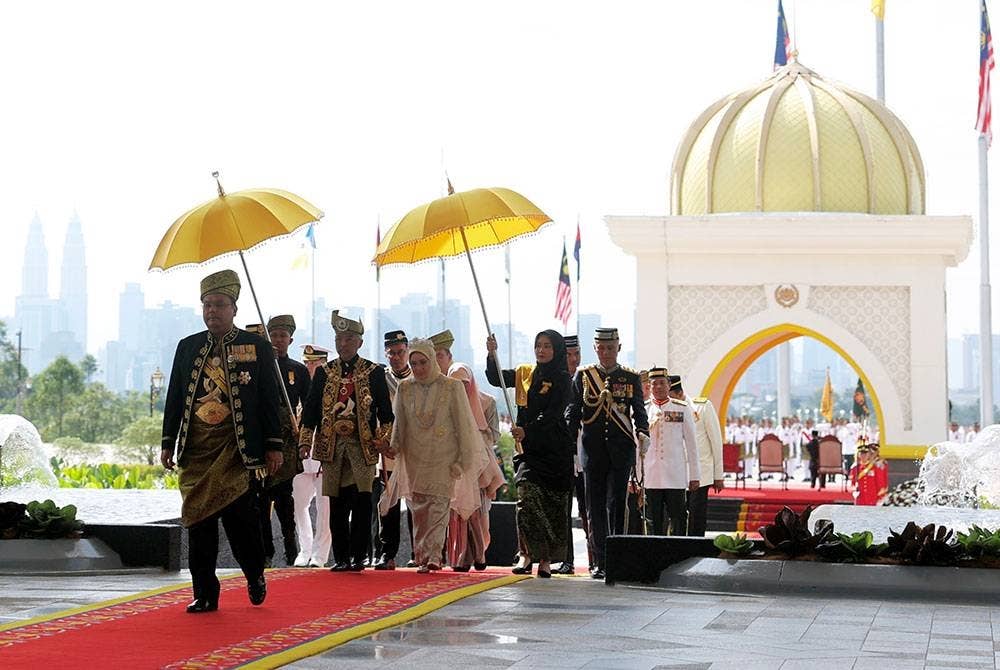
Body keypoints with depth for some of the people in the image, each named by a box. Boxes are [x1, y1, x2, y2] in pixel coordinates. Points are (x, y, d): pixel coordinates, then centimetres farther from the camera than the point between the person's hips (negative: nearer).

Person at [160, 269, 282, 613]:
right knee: (199, 523, 3)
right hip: (196, 450, 4)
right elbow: (174, 399, 16)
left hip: (237, 450, -3)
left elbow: (269, 400, 3)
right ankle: (204, 594, 9)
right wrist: (168, 443, 11)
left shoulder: (257, 347, 4)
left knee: (240, 513, -12)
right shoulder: (188, 347, 13)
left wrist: (273, 446, -2)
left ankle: (255, 574, 14)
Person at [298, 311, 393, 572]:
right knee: (337, 504, 4)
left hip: (362, 445, -2)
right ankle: (341, 557, 11)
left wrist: (383, 438, -6)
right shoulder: (324, 373, 10)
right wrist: (305, 440, -1)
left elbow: (385, 410, 7)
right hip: (331, 445, 2)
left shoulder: (374, 372, 6)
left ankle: (358, 556, -3)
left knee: (362, 500, -10)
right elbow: (311, 408, 8)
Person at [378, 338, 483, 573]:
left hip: (444, 458, -3)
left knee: (438, 507, -13)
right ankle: (422, 557, 8)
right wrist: (394, 446, -5)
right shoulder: (404, 389, 7)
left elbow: (462, 425, 0)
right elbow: (399, 424, 12)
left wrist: (463, 460, -3)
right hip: (414, 459, 3)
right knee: (418, 509, 2)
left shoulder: (452, 387, -2)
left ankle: (433, 556, -18)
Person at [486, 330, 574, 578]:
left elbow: (552, 414, -13)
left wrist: (527, 430, -26)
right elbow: (496, 378, 4)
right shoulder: (525, 373, 14)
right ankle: (527, 554, -13)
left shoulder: (562, 380, -2)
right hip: (528, 447, 3)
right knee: (527, 497, -14)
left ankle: (546, 559, 7)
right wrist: (492, 354, -13)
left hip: (555, 449, -3)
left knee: (553, 504, 0)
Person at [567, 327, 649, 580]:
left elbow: (639, 411, 4)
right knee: (595, 507, 2)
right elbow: (573, 412, 7)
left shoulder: (631, 378, 8)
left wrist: (642, 433, -16)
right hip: (593, 450, 1)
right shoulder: (583, 375, 9)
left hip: (621, 451, -1)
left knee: (617, 504, -7)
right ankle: (600, 562, 6)